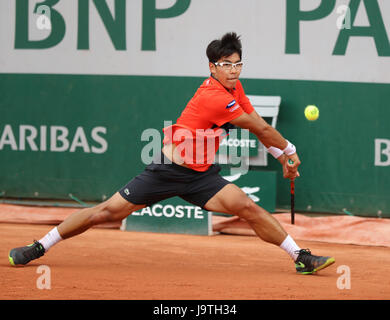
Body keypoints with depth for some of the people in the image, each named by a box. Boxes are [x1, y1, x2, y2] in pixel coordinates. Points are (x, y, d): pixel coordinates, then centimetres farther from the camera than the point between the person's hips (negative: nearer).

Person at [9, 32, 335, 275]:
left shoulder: (235, 89, 4)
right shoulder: (214, 97, -23)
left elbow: (258, 128, 18)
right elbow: (261, 128, -15)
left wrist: (282, 156, 11)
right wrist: (289, 149, -2)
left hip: (201, 176, 7)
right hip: (167, 169, -7)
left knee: (249, 207, -13)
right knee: (108, 212, -5)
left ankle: (301, 258, -8)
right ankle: (39, 247, 7)